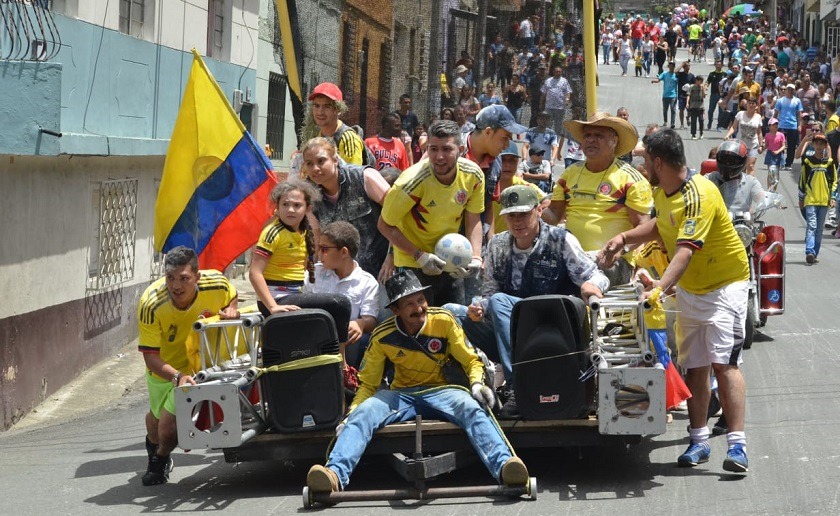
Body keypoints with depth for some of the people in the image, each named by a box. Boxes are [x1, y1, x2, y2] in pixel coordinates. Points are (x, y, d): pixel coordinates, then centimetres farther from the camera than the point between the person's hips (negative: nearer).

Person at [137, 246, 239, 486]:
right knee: (156, 418, 20)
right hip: (164, 368, 0)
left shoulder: (216, 284, -28)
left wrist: (231, 309, -22)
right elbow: (150, 357, -33)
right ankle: (153, 444, 59)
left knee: (169, 425, -10)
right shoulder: (151, 305, -35)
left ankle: (161, 457, 26)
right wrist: (177, 377, -50)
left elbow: (232, 296, 1)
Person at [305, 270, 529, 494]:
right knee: (362, 414, -28)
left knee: (472, 408, -35)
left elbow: (471, 361, 1)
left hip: (440, 391, -2)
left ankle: (503, 466, -57)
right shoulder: (382, 337, -2)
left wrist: (477, 384, -22)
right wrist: (351, 414, -13)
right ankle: (336, 474, -47)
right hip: (401, 394, 2)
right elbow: (368, 384, 5)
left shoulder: (444, 321, -5)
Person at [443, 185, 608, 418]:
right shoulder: (497, 245, 14)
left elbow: (596, 276, -3)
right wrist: (478, 308, -9)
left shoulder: (561, 240, 2)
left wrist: (590, 285, -28)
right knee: (450, 311, -13)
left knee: (499, 301, -32)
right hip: (504, 335, 5)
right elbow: (489, 292, 14)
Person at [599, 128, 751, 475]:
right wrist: (624, 238, 8)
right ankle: (699, 442, 11)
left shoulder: (699, 196, -27)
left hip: (724, 285, -8)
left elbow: (686, 250, -38)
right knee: (694, 367, 6)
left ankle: (737, 445, -21)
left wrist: (661, 286, -50)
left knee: (723, 363, -18)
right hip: (688, 289, 8)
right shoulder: (662, 192, 2)